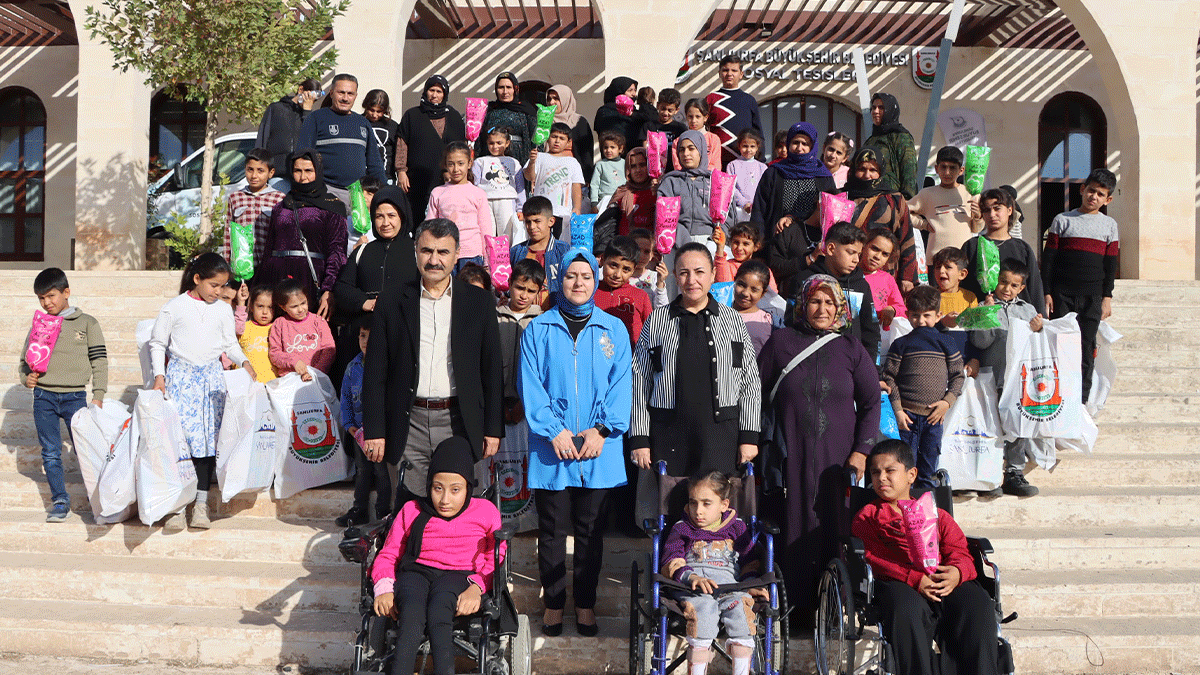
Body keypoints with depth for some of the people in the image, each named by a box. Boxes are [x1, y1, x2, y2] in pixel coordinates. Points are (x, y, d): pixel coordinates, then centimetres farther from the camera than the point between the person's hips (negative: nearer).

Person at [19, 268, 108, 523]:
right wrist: (26, 377, -3)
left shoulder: (87, 323, 4)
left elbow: (99, 360, 2)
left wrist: (98, 395, -4)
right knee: (50, 452, 4)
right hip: (43, 397, 3)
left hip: (75, 396, -3)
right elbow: (25, 359, 19)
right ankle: (59, 501, 14)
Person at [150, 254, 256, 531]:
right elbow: (157, 343, 5)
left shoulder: (224, 310, 8)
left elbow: (230, 344, 15)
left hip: (212, 378, 3)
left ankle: (201, 503, 8)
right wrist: (159, 375, -4)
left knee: (209, 439, 0)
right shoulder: (174, 307, 0)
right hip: (180, 376, -3)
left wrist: (244, 361, -3)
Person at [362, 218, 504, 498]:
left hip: (458, 424, 0)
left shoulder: (480, 302, 5)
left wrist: (493, 429, 3)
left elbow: (492, 370, 6)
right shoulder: (391, 302, 4)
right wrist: (374, 431, 0)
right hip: (408, 425, 0)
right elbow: (375, 372, 5)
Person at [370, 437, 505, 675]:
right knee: (411, 616, -35)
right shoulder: (411, 511, 22)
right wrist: (384, 589, -3)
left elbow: (495, 559, 9)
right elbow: (387, 555, 18)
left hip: (459, 576, -1)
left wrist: (476, 588, -11)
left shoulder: (486, 511, 17)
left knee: (438, 613, -37)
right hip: (416, 572, 1)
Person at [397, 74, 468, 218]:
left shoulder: (454, 117, 15)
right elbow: (402, 145, 7)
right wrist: (401, 171, -2)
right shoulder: (412, 115, 11)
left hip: (447, 180, 1)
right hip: (418, 182, -1)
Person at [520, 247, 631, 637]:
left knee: (591, 530, 8)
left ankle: (585, 604, 21)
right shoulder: (538, 330, 5)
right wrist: (553, 430, -13)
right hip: (551, 448, -1)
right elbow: (530, 385, -2)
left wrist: (602, 429, -12)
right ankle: (553, 602, 19)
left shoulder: (613, 329, 8)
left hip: (599, 449, 1)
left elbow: (621, 384, 1)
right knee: (552, 529, 6)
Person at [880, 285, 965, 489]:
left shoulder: (945, 343, 8)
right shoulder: (901, 344, 2)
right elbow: (888, 378, 0)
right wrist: (897, 410, -8)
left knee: (929, 470, 10)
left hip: (934, 416, 2)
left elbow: (958, 375, 10)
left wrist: (947, 401, -5)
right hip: (907, 415, -2)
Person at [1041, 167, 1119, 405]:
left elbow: (1110, 265, 9)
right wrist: (1046, 293, -3)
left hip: (1092, 296, 1)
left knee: (1087, 346, 2)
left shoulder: (1109, 225, 11)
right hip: (1062, 294, -1)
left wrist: (1107, 297, 2)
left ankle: (1081, 400, 10)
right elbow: (1048, 258, 3)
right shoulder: (1063, 220, 6)